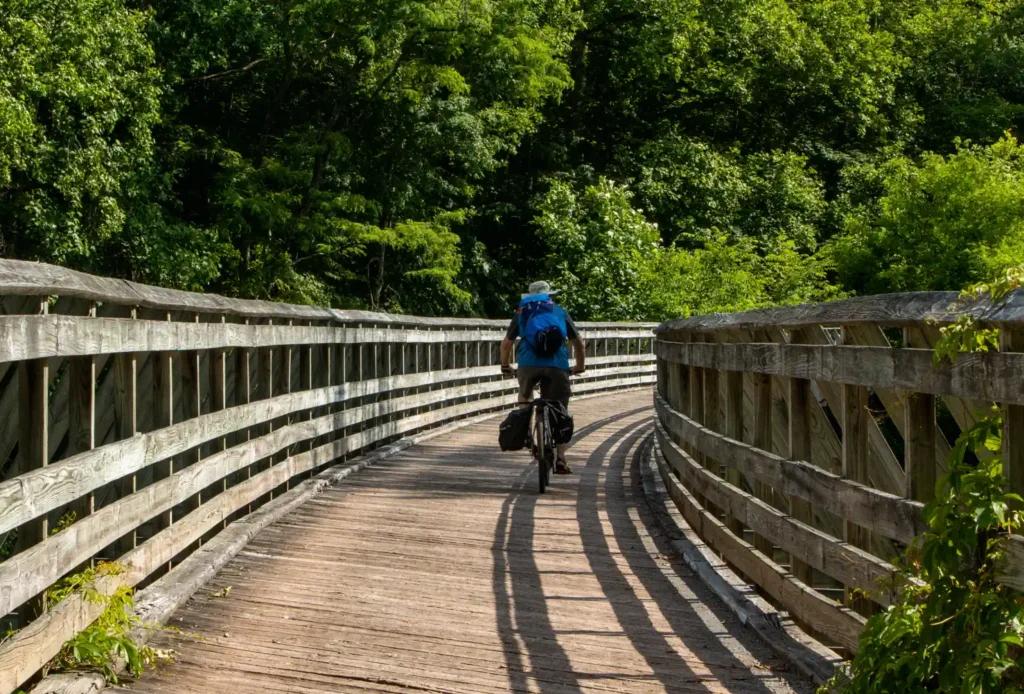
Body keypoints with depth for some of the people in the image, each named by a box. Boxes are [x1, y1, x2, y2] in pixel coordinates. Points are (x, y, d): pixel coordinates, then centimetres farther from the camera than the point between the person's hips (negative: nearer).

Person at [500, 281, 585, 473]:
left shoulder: (522, 312, 22)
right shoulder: (560, 312, 23)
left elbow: (506, 343, 22)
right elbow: (579, 343, 23)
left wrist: (505, 365, 37)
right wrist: (580, 366, 38)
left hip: (529, 363, 0)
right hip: (557, 366, 0)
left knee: (525, 396, 29)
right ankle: (560, 459, 3)